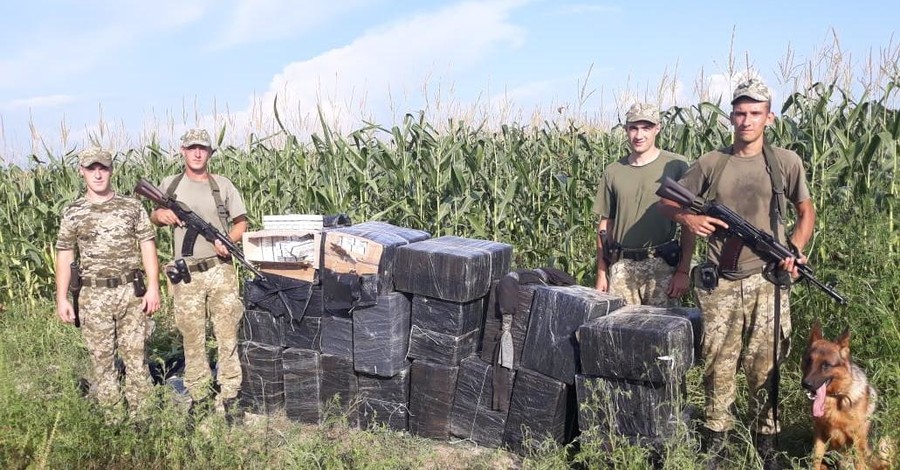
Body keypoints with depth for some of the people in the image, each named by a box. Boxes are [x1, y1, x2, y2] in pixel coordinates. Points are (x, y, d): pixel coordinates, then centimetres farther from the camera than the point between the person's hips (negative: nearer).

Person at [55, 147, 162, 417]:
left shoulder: (132, 207, 4)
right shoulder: (72, 213, 6)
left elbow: (148, 247, 1)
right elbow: (65, 256, 7)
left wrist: (153, 287, -7)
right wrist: (61, 298, 1)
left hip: (132, 292, -1)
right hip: (93, 296, 1)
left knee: (135, 355, 3)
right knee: (101, 357, 6)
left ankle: (140, 413, 12)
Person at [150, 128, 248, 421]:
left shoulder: (222, 185, 6)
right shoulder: (170, 185, 9)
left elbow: (241, 222, 8)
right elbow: (153, 218, 21)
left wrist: (228, 241, -12)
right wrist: (160, 215, -3)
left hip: (220, 270, -1)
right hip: (187, 275, 1)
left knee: (228, 335, -1)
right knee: (192, 339, 6)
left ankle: (229, 397, 8)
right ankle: (200, 397, 18)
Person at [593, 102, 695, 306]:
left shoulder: (676, 165, 0)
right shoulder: (613, 171, 8)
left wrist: (683, 271, -6)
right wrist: (601, 273, 9)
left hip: (661, 266, -2)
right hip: (621, 266, 3)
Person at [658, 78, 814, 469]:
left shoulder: (786, 162, 4)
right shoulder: (712, 163, 4)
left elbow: (806, 211, 14)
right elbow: (667, 200, 10)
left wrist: (796, 249, -3)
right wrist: (687, 218, -12)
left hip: (766, 281, 0)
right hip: (720, 283, 1)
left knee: (764, 367, 6)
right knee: (718, 364, 7)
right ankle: (715, 435, 23)